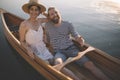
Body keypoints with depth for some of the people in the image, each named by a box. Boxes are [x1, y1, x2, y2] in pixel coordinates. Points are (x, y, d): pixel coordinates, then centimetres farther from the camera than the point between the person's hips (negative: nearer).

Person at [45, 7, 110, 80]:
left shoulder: (68, 24, 5)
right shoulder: (47, 26, 6)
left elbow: (76, 36, 3)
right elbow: (48, 40, 14)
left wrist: (80, 39, -19)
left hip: (71, 48, 1)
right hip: (59, 52, -1)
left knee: (90, 64, -16)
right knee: (58, 63, -39)